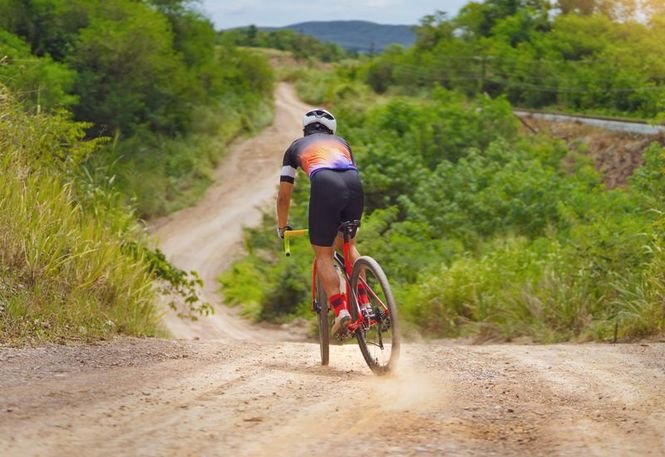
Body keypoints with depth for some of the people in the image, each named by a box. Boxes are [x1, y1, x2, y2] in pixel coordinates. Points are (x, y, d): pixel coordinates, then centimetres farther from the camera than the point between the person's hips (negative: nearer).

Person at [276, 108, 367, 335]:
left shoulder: (297, 147, 30)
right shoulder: (341, 142, 37)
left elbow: (284, 195, 30)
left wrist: (282, 227, 44)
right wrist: (349, 216, 54)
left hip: (325, 185, -3)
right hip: (354, 183, 3)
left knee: (323, 255, 7)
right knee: (348, 245, 24)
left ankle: (340, 310, -8)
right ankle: (364, 303, 14)